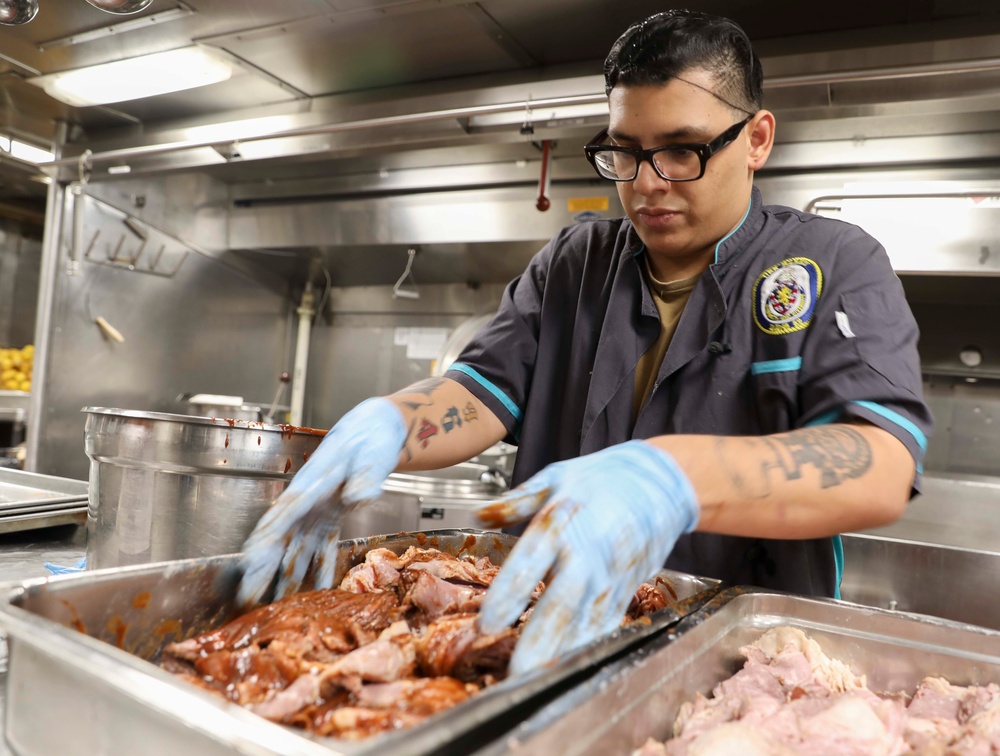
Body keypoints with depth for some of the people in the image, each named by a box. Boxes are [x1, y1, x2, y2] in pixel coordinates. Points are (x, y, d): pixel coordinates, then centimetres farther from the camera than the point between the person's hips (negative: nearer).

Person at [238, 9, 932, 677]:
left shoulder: (836, 268, -6)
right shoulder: (570, 266, 6)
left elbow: (882, 467, -22)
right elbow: (484, 391, -1)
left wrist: (674, 483, -41)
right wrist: (383, 424, -24)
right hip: (557, 634, 1)